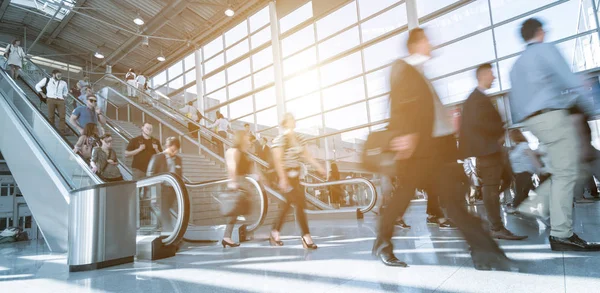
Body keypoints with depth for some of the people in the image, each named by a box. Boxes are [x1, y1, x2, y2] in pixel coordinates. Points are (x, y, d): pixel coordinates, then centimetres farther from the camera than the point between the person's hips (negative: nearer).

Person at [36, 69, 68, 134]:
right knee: (51, 116, -2)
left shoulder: (63, 83, 17)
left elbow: (66, 91, 34)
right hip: (51, 99, -2)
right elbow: (37, 86, 16)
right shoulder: (47, 80, 10)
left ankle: (62, 130, -7)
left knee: (62, 116, -8)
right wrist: (43, 94, 7)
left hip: (61, 100, 2)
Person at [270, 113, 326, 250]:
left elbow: (307, 155, 13)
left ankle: (275, 233, 28)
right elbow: (277, 160, -21)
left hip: (295, 175, 8)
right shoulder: (280, 139, -14)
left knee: (288, 204, 14)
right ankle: (306, 237, -2)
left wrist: (319, 168, 9)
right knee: (300, 204, -10)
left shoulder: (299, 138, 10)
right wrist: (282, 179, -27)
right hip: (286, 175, -8)